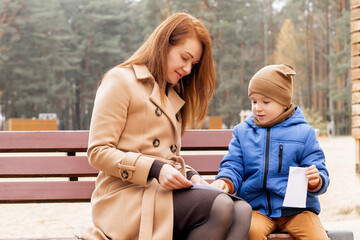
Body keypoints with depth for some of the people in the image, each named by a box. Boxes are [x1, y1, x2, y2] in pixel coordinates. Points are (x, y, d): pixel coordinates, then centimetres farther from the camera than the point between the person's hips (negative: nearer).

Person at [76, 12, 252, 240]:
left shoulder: (172, 94, 26)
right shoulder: (121, 80, 1)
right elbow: (98, 152, -8)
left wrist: (189, 175, 4)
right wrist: (155, 169, -19)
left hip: (167, 190, 7)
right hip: (128, 196, -7)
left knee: (242, 210, -23)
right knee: (221, 206, -31)